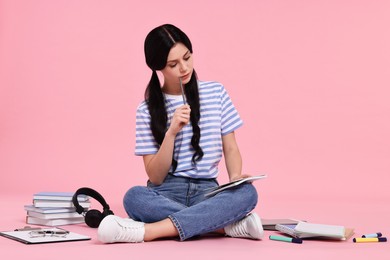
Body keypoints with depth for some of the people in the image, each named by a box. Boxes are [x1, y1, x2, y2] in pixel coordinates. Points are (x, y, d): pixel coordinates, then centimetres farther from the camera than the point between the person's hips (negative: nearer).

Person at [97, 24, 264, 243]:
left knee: (247, 192, -32)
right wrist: (172, 132, -17)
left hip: (207, 191, 1)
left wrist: (235, 178, -13)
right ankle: (230, 224, -28)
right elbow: (155, 177, -3)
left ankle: (147, 231, -34)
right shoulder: (148, 109, 2)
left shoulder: (216, 92, 6)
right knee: (134, 197, -34)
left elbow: (231, 149, 9)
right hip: (166, 193, -1)